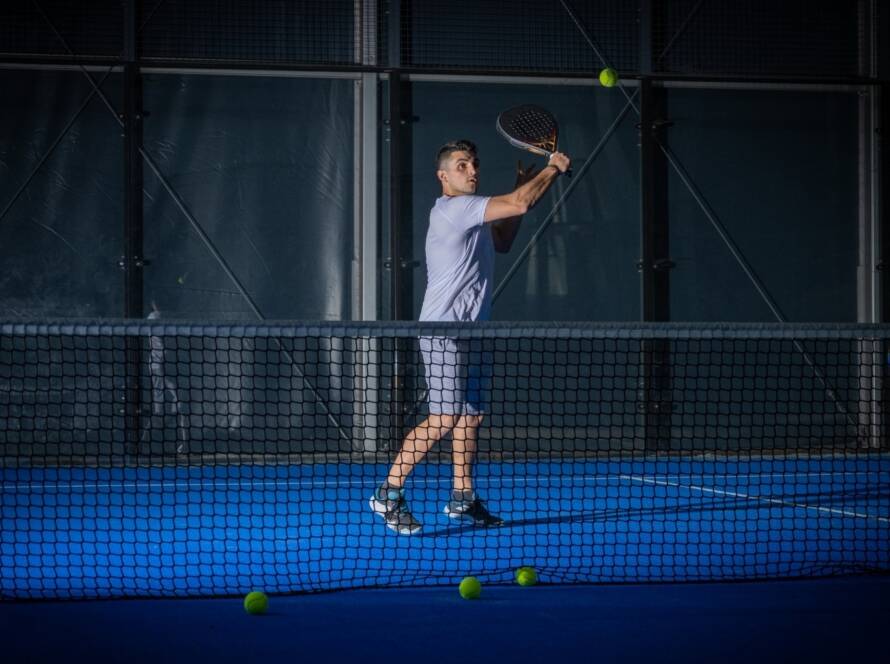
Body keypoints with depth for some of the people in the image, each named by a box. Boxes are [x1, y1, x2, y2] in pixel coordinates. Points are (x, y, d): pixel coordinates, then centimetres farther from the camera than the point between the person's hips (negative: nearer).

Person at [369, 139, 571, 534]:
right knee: (444, 419, -14)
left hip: (470, 330, 10)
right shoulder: (452, 208, -15)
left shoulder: (471, 214, 16)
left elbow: (501, 242, 29)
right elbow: (520, 204, -20)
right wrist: (553, 168, -5)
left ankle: (462, 498, 18)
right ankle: (388, 494, -9)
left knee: (470, 416, 10)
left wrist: (521, 187, 20)